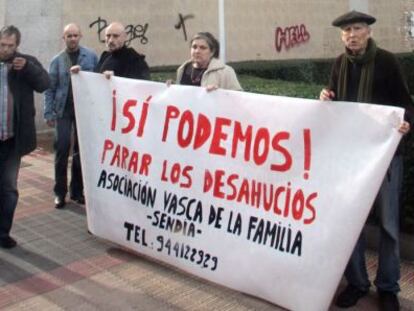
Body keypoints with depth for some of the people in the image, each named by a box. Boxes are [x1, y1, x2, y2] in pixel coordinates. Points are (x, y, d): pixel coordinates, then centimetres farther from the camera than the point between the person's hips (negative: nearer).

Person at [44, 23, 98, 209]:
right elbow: (50, 88, 2)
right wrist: (49, 112, -5)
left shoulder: (91, 57, 0)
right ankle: (60, 192, 7)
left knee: (82, 150, 7)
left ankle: (77, 190, 18)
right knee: (62, 149, -3)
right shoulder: (57, 61, 2)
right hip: (63, 111, 0)